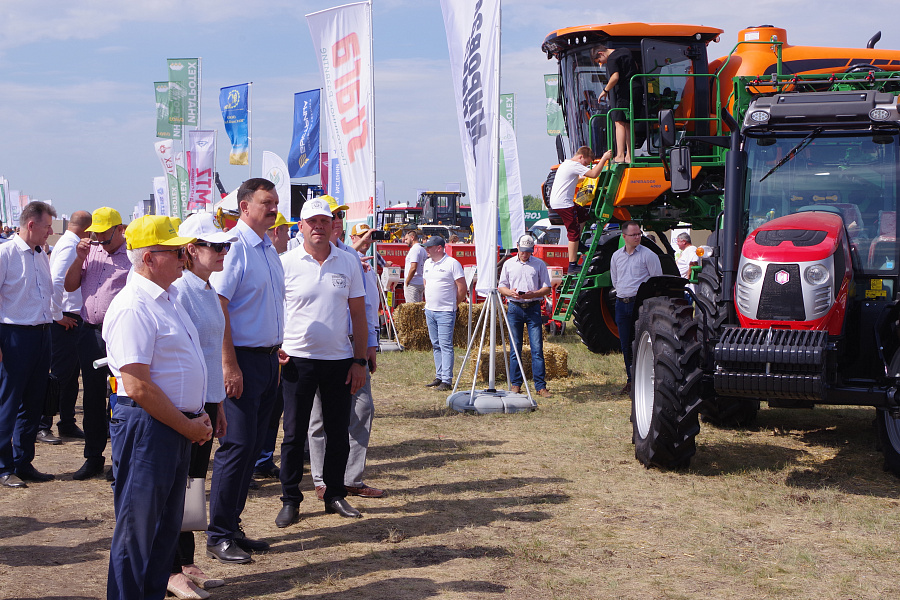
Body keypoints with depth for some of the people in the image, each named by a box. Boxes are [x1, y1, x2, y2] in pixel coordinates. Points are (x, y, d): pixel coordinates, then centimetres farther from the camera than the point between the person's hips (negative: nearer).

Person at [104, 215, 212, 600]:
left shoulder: (170, 297, 13)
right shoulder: (132, 307, -17)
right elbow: (138, 387, -22)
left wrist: (197, 417, 8)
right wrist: (188, 427, -14)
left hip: (177, 425, 10)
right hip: (146, 427, -9)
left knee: (167, 525, 16)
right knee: (137, 527, -1)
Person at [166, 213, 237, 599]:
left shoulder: (208, 291, 11)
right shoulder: (180, 291, -16)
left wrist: (218, 405, 19)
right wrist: (194, 411, -20)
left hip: (206, 402, 8)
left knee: (194, 484, 14)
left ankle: (186, 564, 23)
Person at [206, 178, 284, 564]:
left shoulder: (269, 248, 14)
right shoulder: (233, 246, -13)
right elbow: (217, 307, -18)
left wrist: (277, 354, 16)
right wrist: (230, 365, -21)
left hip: (268, 358, 8)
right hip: (242, 359, -8)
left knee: (253, 446, 11)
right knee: (236, 446, -5)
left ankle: (232, 528, 20)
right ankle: (218, 537, 3)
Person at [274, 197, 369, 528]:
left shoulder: (348, 263, 5)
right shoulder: (286, 263, -2)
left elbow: (358, 314, 7)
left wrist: (359, 360, 3)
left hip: (339, 360, 2)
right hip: (298, 360, -2)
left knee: (338, 432, 9)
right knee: (294, 433, 2)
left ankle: (335, 494, 22)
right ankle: (290, 500, 12)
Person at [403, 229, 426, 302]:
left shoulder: (414, 249, -14)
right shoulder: (423, 249, 16)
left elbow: (413, 268, -22)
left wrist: (406, 282, -14)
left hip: (413, 284, -10)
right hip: (421, 283, 10)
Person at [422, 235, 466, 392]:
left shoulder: (452, 263, -9)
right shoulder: (427, 263, 14)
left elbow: (462, 287, -9)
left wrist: (453, 304, -1)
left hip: (445, 312, -8)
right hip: (429, 310, 8)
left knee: (446, 345, -10)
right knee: (436, 345, 12)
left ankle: (447, 381, -11)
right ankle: (439, 377, 19)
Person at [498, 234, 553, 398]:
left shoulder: (539, 264, 6)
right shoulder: (508, 264, 10)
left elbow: (547, 288, 5)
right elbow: (501, 287, 12)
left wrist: (533, 294, -14)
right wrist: (511, 292, -10)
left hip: (533, 308, -1)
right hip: (514, 308, 1)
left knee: (537, 348, -5)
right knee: (515, 348, 3)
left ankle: (540, 386, -3)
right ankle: (515, 384, 11)